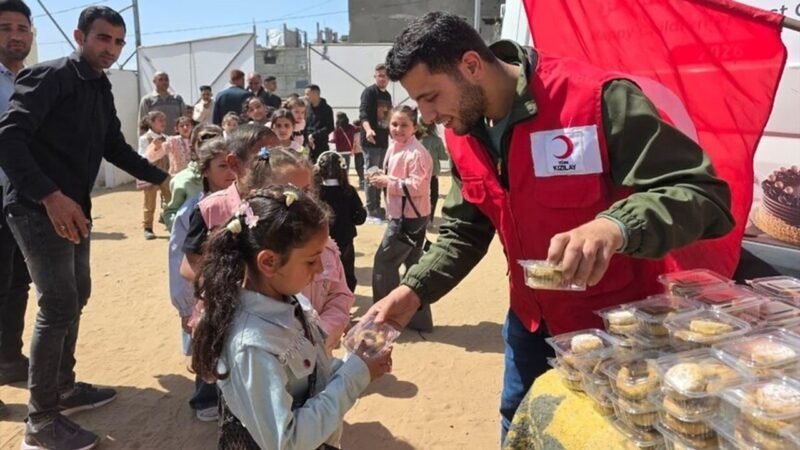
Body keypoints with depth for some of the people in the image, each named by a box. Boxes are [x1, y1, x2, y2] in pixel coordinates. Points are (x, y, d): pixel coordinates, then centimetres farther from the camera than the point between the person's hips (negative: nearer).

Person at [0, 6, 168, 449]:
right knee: (59, 305, -9)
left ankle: (64, 388, 33)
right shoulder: (49, 76, -13)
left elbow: (115, 147, 21)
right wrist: (50, 196, -30)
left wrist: (162, 177, 14)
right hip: (39, 209, -9)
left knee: (76, 296, 16)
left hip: (74, 208, 9)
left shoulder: (100, 89, 13)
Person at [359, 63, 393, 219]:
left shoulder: (387, 95, 15)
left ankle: (377, 207, 22)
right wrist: (368, 130, -41)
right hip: (371, 141, -8)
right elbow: (363, 113, -23)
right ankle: (371, 209, 1)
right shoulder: (369, 92, -9)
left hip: (383, 141, 8)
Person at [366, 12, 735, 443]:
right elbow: (463, 231, 4)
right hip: (532, 319, 6)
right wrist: (413, 291, -11)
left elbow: (704, 193, -26)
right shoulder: (463, 134, -4)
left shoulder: (599, 99, -26)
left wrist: (617, 226, -46)